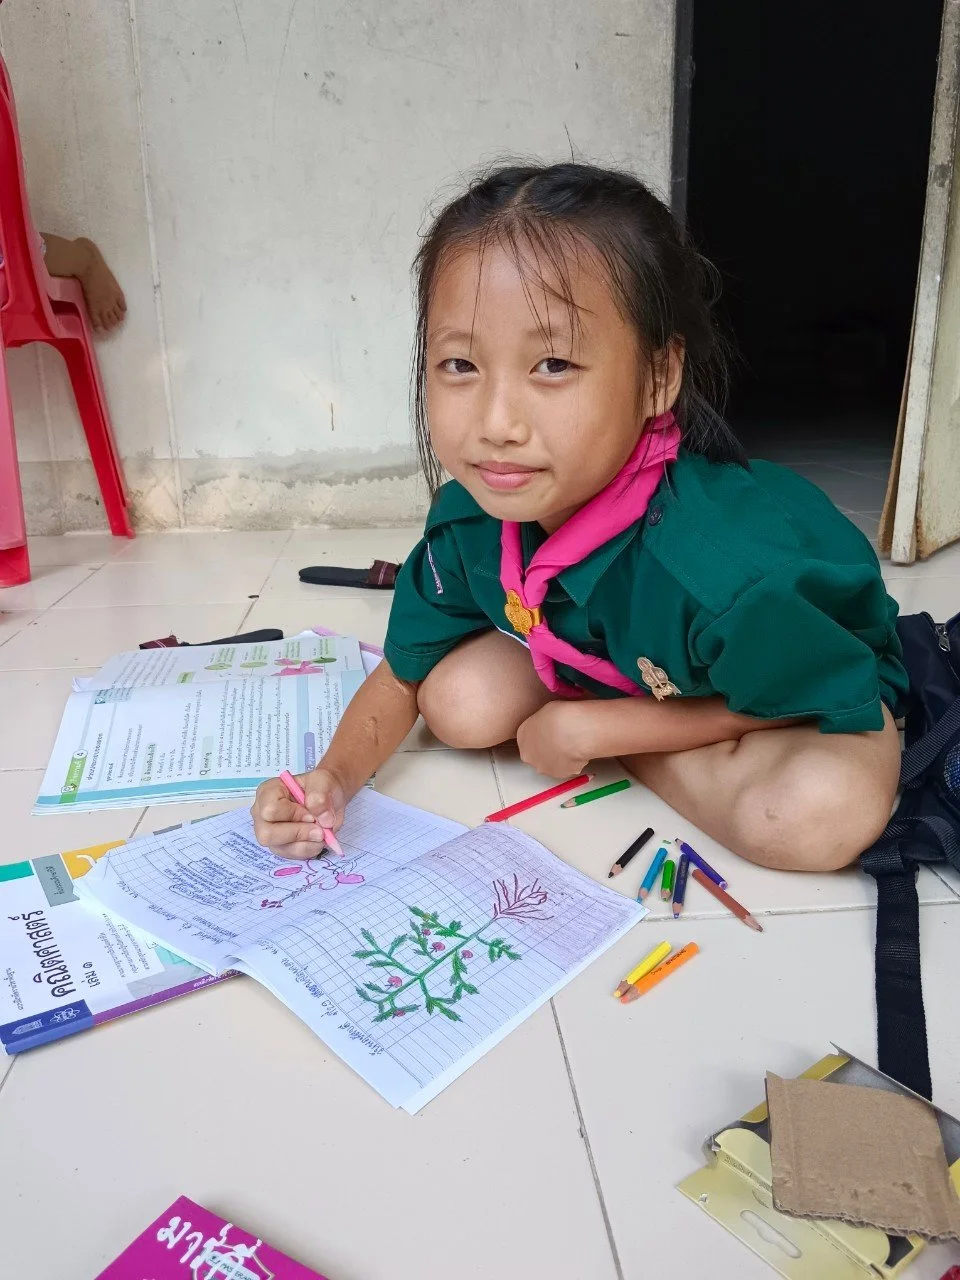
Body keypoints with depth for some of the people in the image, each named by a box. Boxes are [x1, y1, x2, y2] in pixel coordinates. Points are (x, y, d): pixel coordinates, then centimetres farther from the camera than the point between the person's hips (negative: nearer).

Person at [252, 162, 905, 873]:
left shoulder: (722, 565, -43)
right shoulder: (468, 519, -24)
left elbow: (845, 703, -23)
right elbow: (405, 674, -7)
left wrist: (591, 728, -26)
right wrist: (336, 776, -29)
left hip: (819, 679, -2)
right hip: (610, 656, 3)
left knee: (822, 812, -33)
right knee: (460, 701, -17)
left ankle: (619, 737, -7)